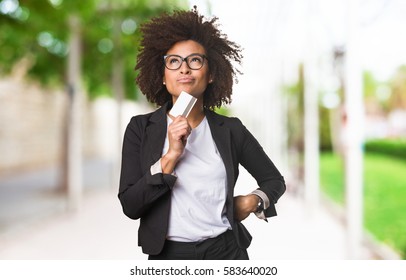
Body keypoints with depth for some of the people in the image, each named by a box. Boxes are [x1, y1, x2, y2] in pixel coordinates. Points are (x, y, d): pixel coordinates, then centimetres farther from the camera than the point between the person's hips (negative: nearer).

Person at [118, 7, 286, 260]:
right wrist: (171, 155, -19)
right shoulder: (141, 128, -4)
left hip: (226, 251, 1)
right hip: (168, 254, 0)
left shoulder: (230, 130, -2)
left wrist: (252, 201, -8)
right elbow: (130, 206, -11)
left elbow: (275, 180, 11)